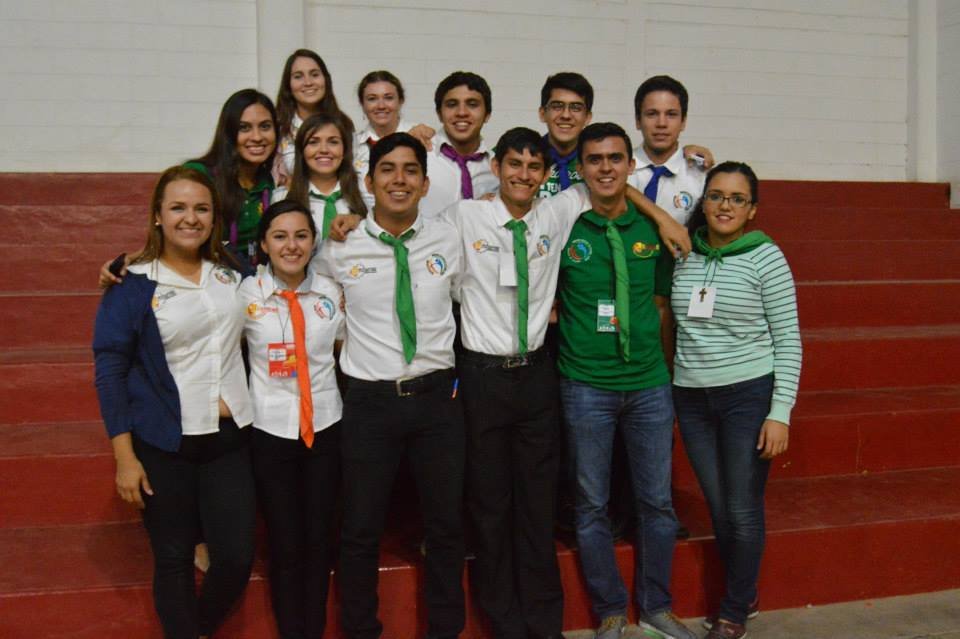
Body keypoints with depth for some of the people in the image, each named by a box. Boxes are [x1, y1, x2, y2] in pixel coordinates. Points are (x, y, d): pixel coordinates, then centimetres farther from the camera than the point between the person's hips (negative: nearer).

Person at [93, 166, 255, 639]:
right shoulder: (131, 287, -5)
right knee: (173, 560, 7)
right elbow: (110, 372, -5)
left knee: (236, 558, 4)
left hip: (230, 439, 3)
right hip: (164, 445, -3)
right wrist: (124, 456, -9)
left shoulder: (232, 275, 6)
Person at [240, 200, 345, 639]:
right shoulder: (245, 294, -7)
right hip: (270, 429, -2)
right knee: (284, 544, 5)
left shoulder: (331, 292, 0)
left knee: (319, 539, 10)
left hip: (325, 426, 2)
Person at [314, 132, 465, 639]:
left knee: (446, 526, 13)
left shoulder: (448, 240, 2)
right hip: (369, 401, -1)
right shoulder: (339, 248, -3)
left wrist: (459, 374, 8)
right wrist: (344, 340, 4)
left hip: (437, 397, 2)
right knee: (360, 530, 7)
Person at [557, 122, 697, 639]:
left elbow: (661, 301, 12)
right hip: (586, 387, -2)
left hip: (649, 384, 3)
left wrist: (655, 358, 9)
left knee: (657, 500, 10)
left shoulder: (652, 228, 4)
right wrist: (572, 340, -7)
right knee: (591, 504, 7)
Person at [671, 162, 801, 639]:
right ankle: (744, 595, 34)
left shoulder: (765, 257, -7)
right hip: (692, 398, 4)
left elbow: (788, 340, -7)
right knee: (718, 508, 12)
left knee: (743, 511, 3)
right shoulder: (684, 254, 4)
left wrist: (781, 412, -12)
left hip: (749, 394, -4)